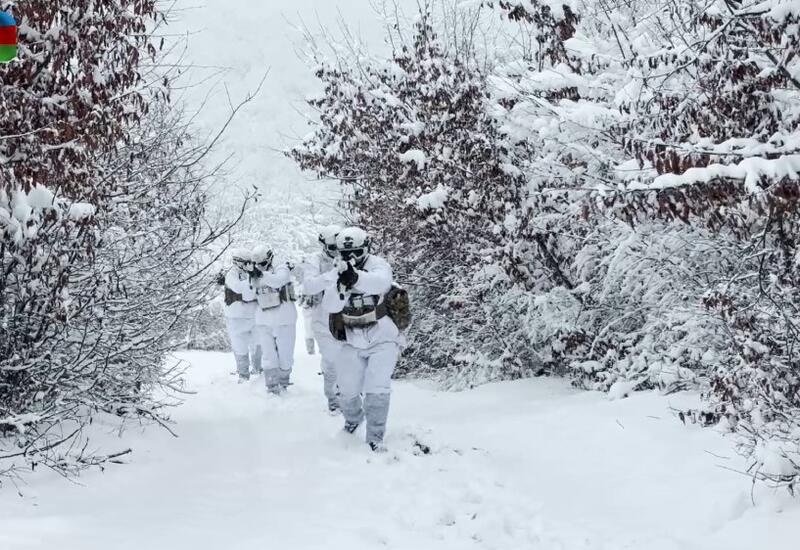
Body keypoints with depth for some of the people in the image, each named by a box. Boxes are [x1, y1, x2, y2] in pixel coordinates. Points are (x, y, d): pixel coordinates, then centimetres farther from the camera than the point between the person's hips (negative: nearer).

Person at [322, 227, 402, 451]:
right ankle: (353, 419, 42)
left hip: (382, 340, -4)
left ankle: (375, 436, 0)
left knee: (377, 388, -16)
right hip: (353, 342, 4)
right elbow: (330, 306, -15)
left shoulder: (377, 265, -14)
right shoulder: (339, 273, -1)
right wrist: (341, 286, -36)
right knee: (347, 390, 10)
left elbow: (381, 282, -39)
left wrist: (355, 278, -59)